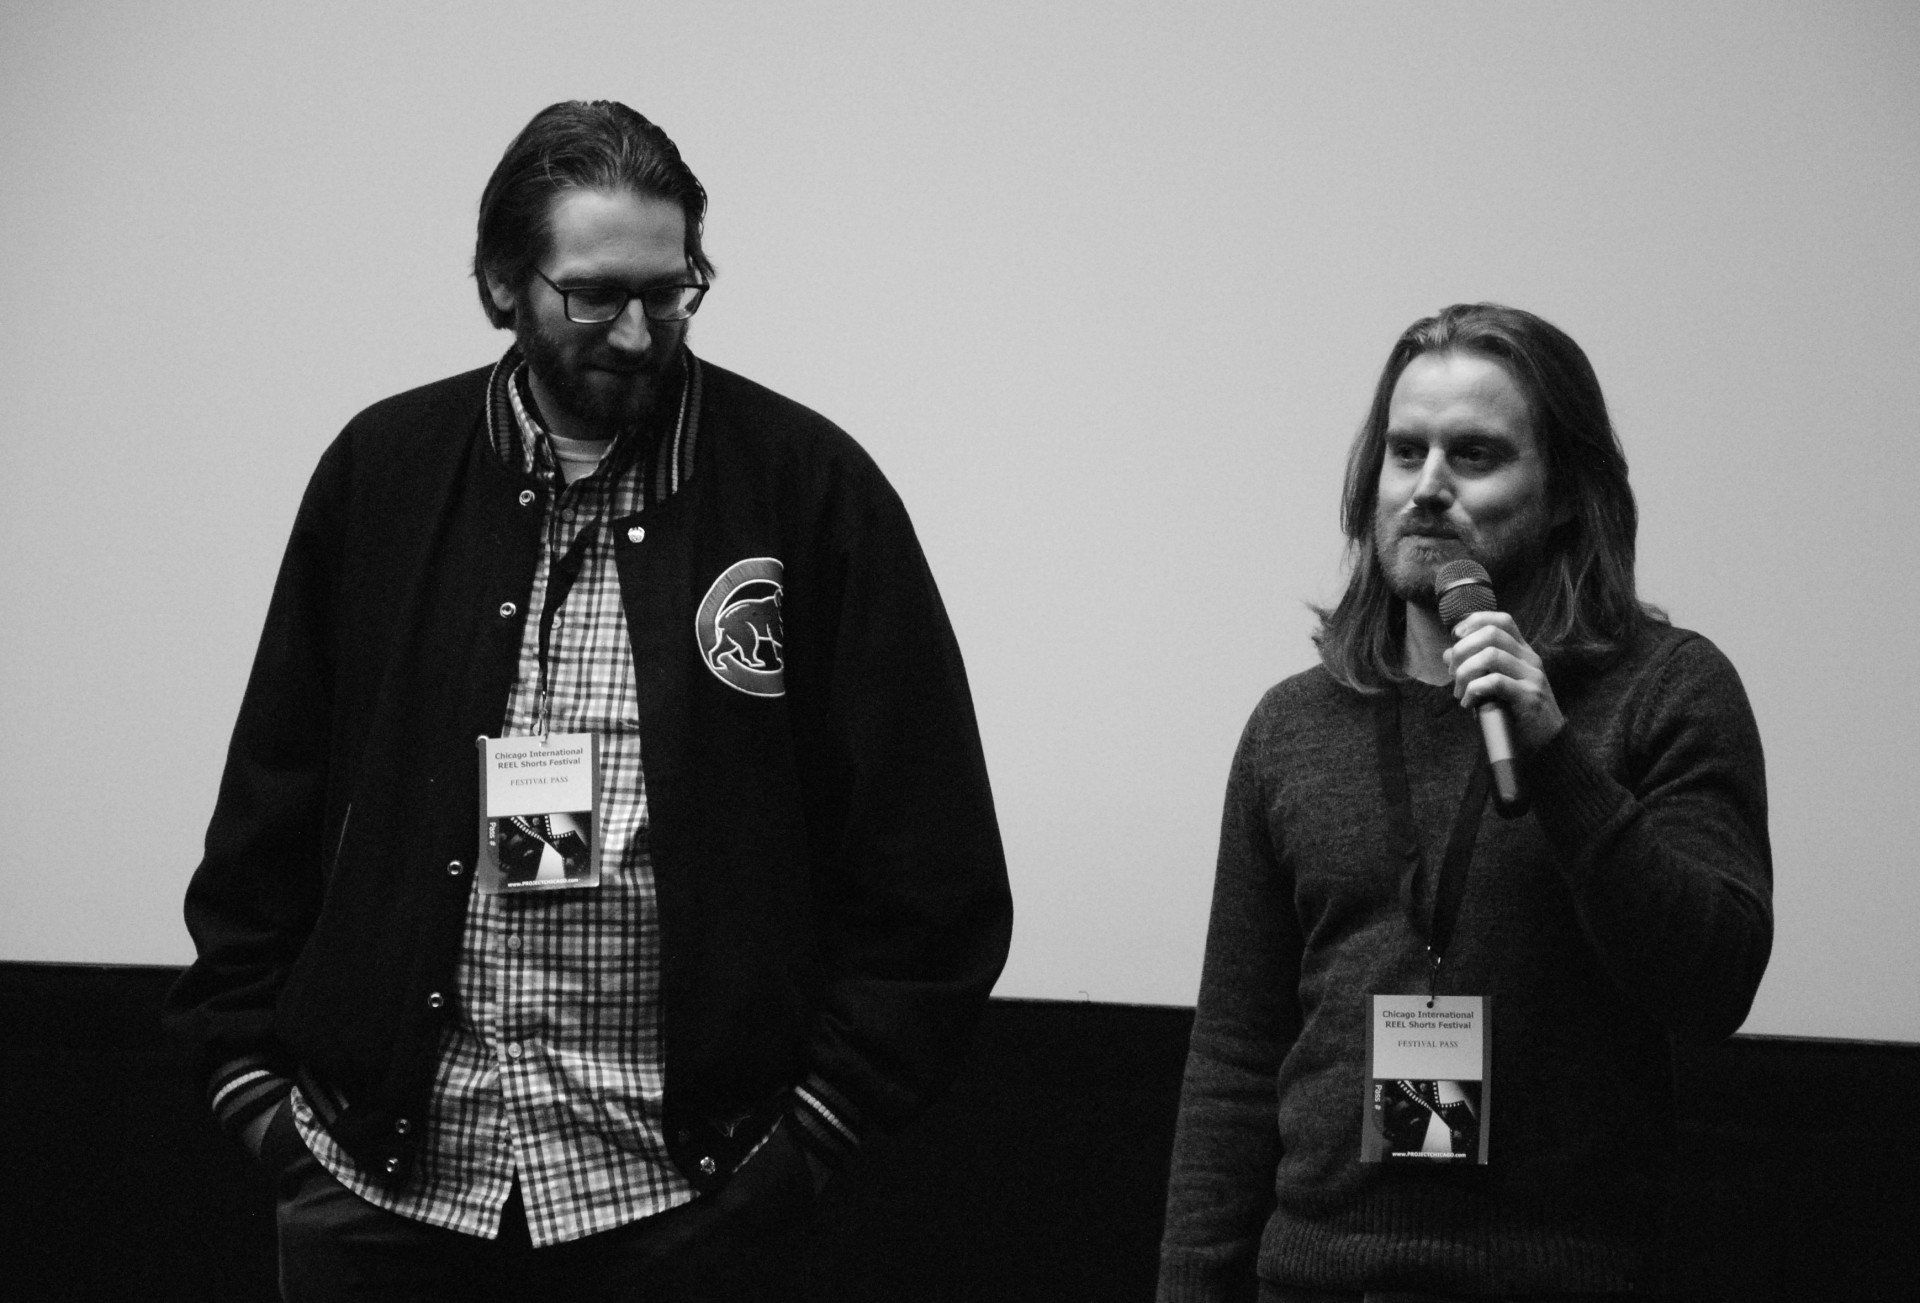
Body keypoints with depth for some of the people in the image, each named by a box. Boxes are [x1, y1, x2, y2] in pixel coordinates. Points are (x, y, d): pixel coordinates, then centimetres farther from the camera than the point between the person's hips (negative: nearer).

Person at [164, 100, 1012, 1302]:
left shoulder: (808, 487, -1)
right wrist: (249, 1072, 4)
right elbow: (273, 805, 11)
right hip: (381, 1179, 2)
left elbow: (926, 857, 0)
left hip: (678, 1199, -2)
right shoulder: (383, 474, 6)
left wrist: (824, 1109, -5)